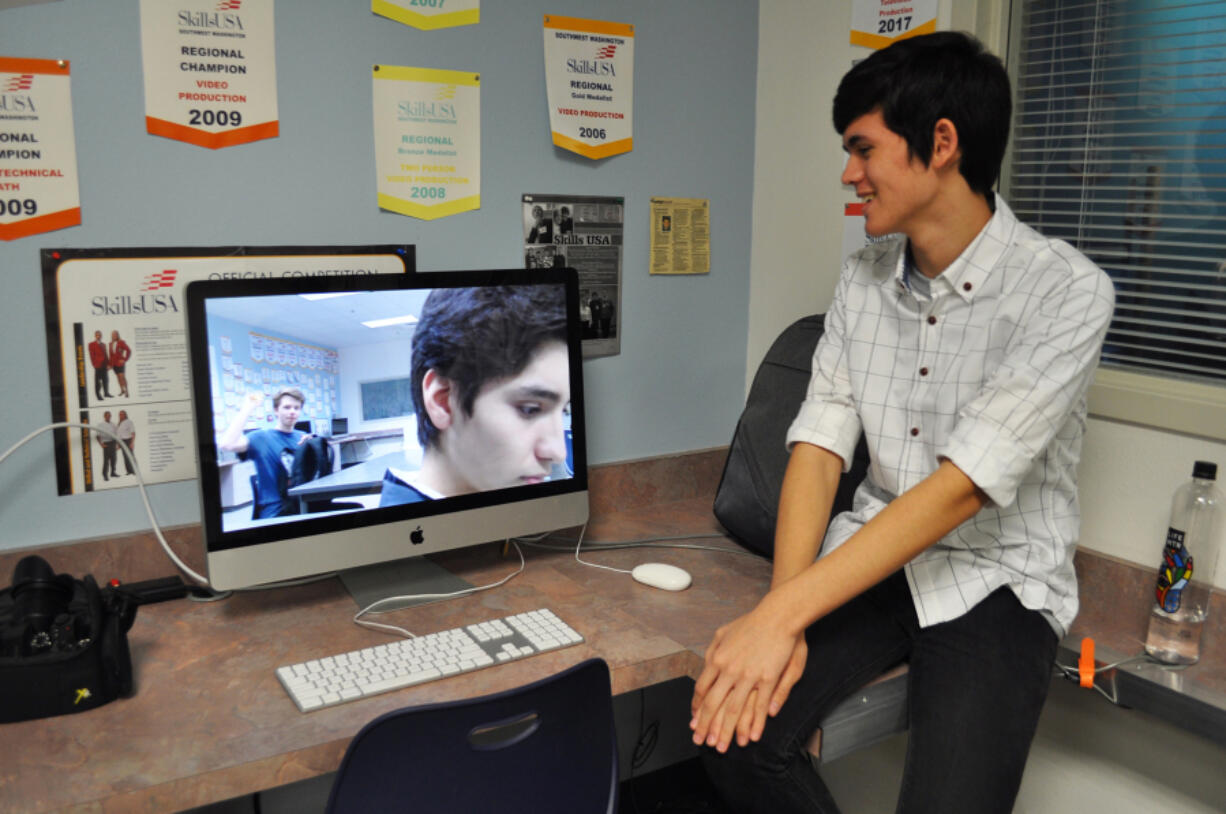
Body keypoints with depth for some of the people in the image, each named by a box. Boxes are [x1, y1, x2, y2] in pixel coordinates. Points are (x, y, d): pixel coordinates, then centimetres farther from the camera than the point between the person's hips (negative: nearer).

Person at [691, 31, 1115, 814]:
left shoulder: (1066, 291, -15)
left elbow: (961, 487, -24)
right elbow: (820, 446, -3)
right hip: (875, 557, 4)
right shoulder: (864, 279, 3)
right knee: (736, 733, -20)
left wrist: (783, 613, -28)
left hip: (998, 583, -3)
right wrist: (780, 611, -18)